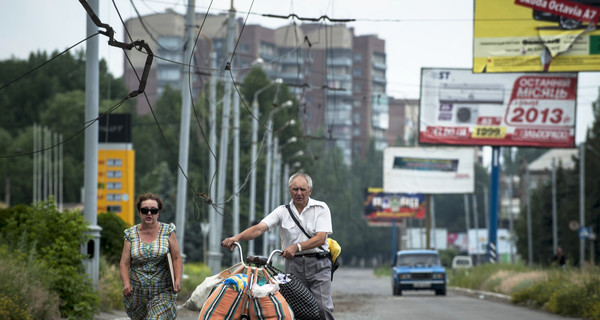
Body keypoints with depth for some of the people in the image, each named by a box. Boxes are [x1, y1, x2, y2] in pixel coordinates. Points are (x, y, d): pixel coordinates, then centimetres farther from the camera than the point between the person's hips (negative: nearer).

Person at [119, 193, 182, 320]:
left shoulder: (167, 231, 3)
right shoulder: (131, 234, 5)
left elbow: (176, 258, 2)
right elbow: (124, 263, 3)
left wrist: (178, 280, -12)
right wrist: (126, 283, -14)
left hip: (162, 292, -2)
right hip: (137, 293, 3)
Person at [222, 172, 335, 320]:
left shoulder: (321, 208, 1)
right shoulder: (282, 211, 6)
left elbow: (321, 238, -10)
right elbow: (259, 228, -7)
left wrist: (297, 247, -25)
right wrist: (237, 237, -25)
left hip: (318, 264, -2)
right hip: (293, 265, 2)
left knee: (323, 307, -13)